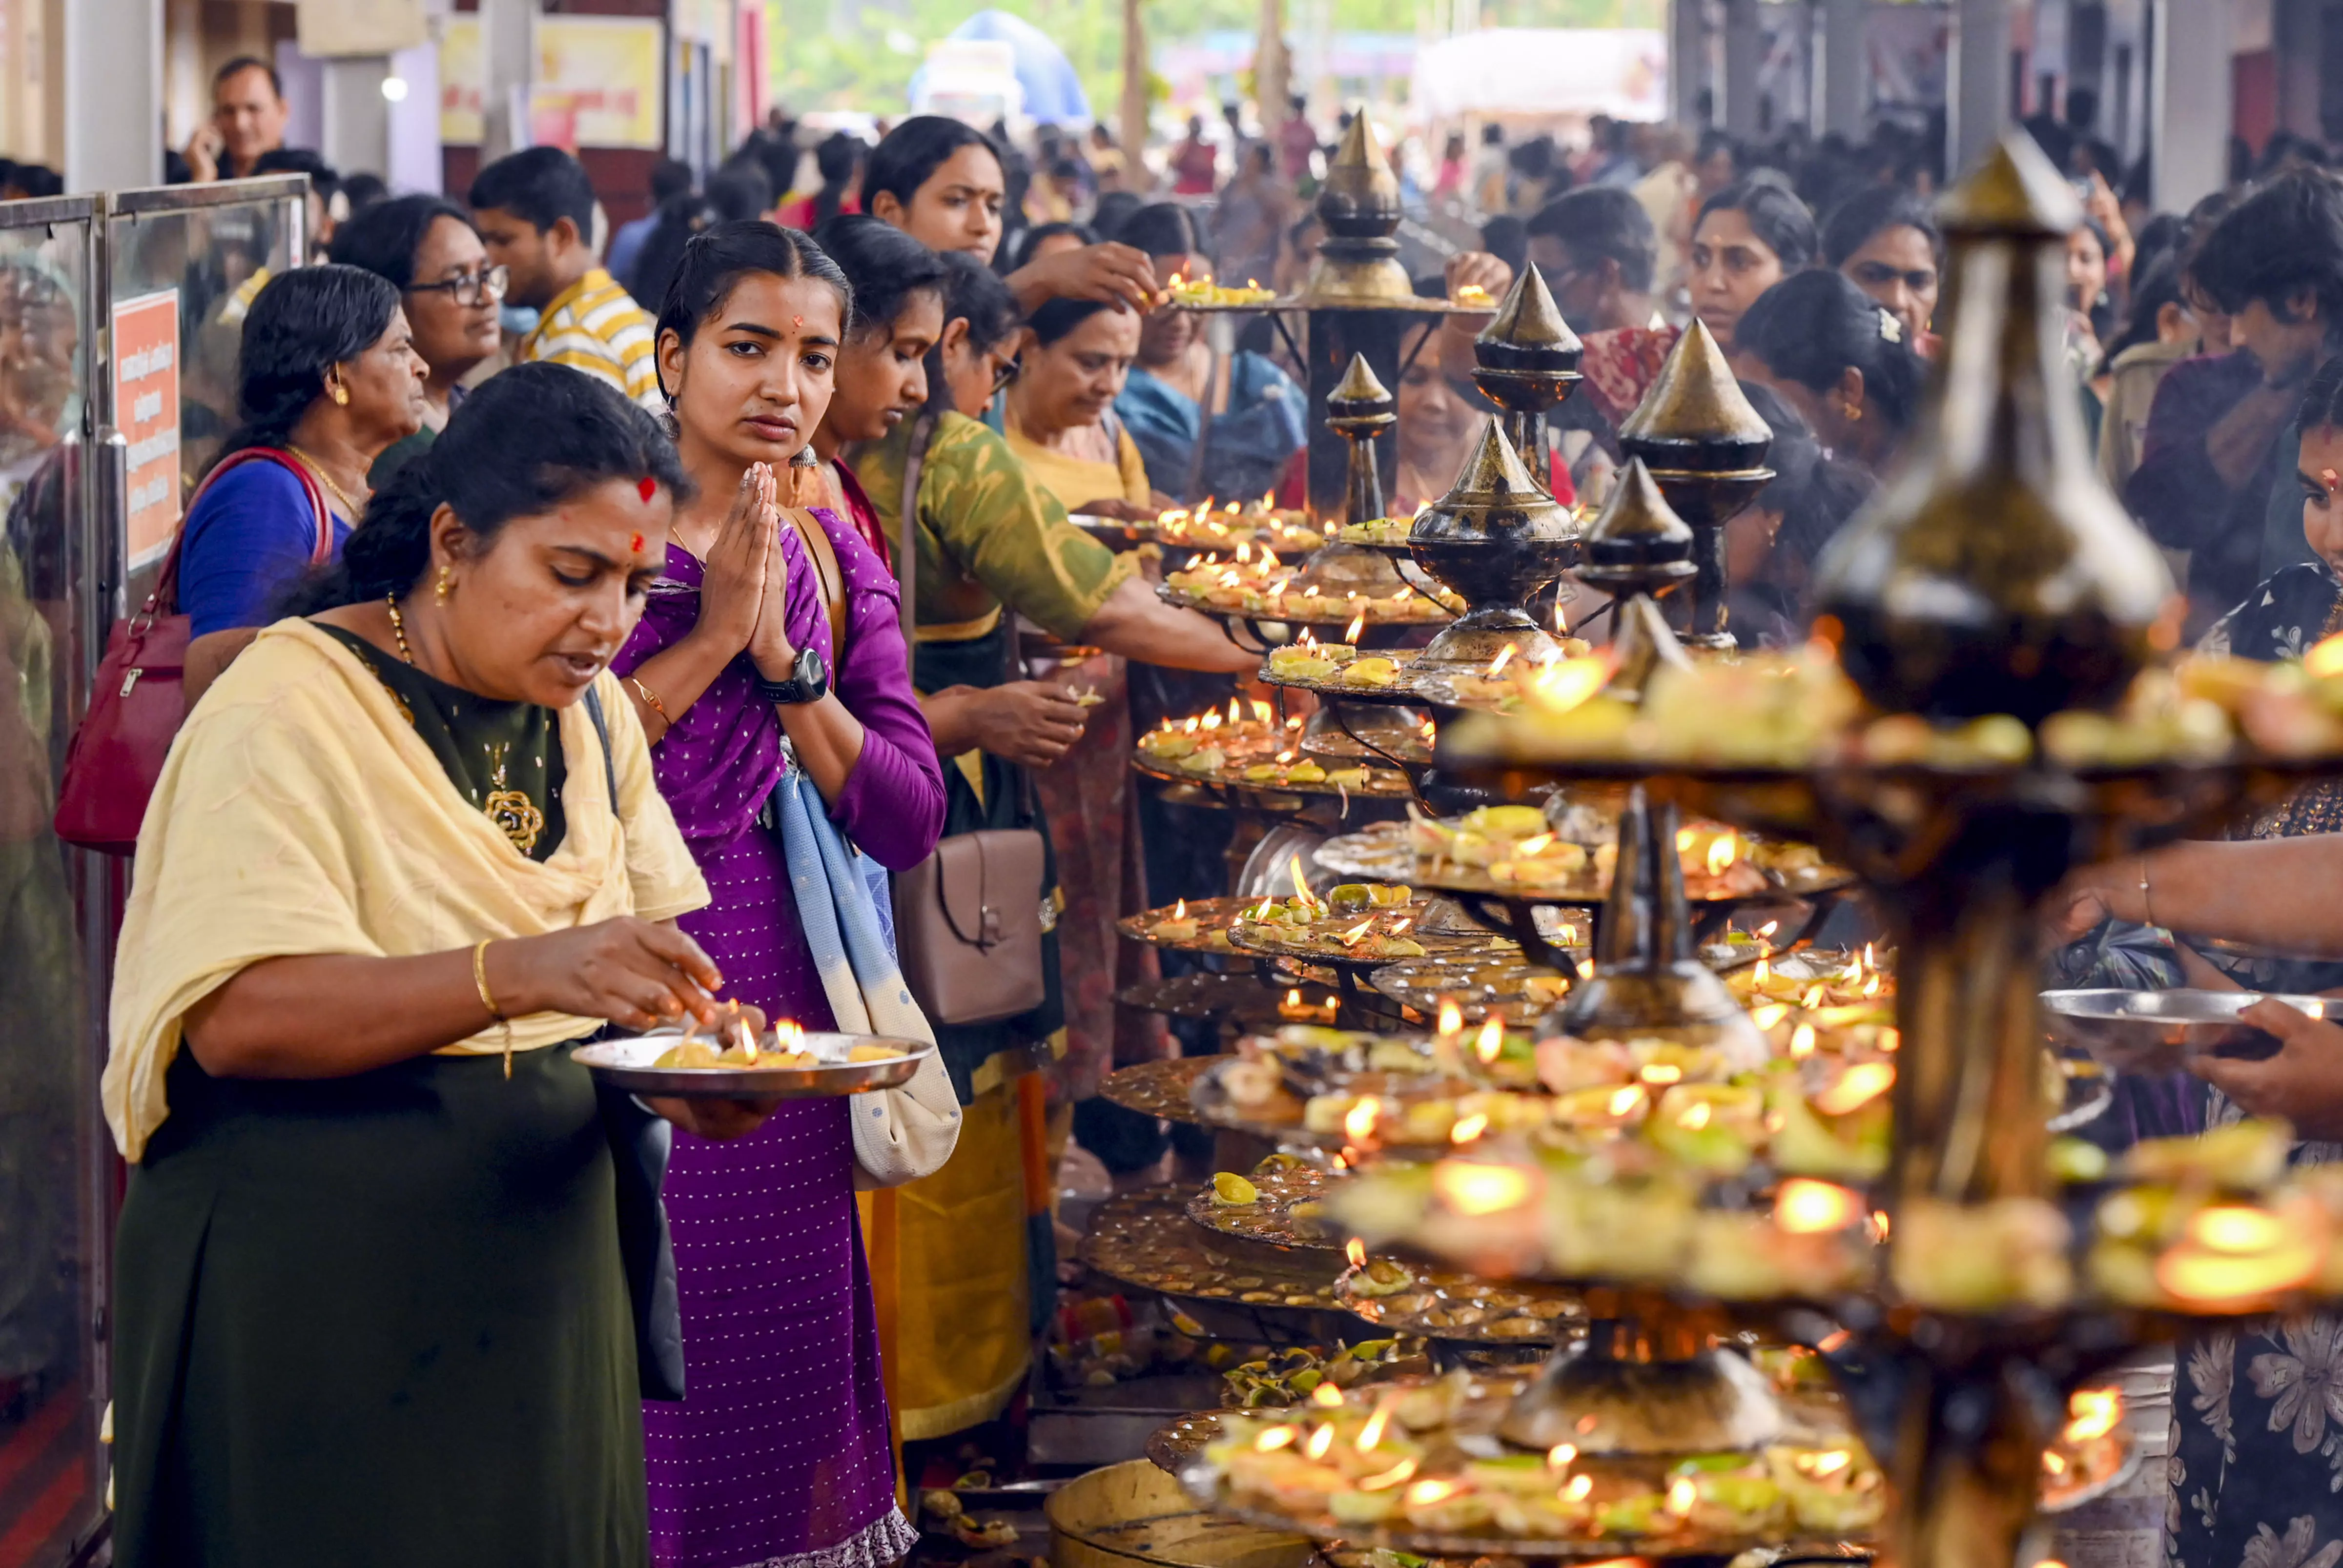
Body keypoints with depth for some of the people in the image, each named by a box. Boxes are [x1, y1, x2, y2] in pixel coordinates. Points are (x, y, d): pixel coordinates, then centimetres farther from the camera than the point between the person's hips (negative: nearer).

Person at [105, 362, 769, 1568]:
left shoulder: (589, 712, 9)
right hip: (313, 1295, -7)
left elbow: (649, 944, 11)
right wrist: (516, 975, -39)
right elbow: (235, 1017, -26)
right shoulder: (285, 715, -15)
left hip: (541, 1276, 7)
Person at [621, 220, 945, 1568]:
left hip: (776, 992, 4)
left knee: (773, 1342, 10)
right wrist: (711, 638, -16)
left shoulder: (837, 566, 9)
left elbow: (908, 823, 1)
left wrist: (786, 665, -10)